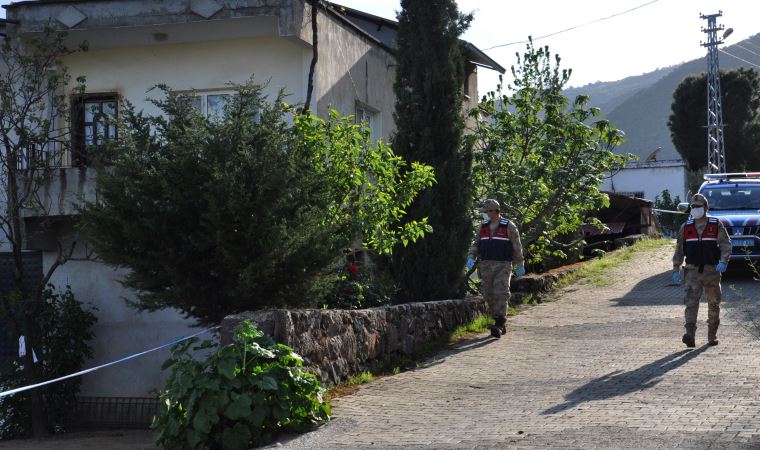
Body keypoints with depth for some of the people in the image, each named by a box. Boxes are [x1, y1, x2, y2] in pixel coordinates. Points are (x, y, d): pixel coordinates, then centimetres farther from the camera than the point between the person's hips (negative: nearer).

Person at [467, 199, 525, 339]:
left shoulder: (509, 226, -3)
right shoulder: (483, 227, 10)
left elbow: (517, 247, 0)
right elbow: (476, 244, 12)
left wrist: (520, 266, 1)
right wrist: (471, 258, -5)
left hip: (503, 266, -5)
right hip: (486, 266, 5)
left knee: (501, 294, -16)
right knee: (489, 295, 4)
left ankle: (499, 326, -22)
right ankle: (501, 324, 19)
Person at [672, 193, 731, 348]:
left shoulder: (717, 225, 1)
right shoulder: (685, 227, 7)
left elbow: (726, 245, -6)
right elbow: (679, 250, 11)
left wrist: (723, 262, -22)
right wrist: (676, 269, 6)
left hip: (712, 271, 0)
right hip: (692, 271, 0)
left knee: (714, 304, 8)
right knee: (691, 301, -15)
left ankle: (712, 336, 22)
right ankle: (690, 335, -23)